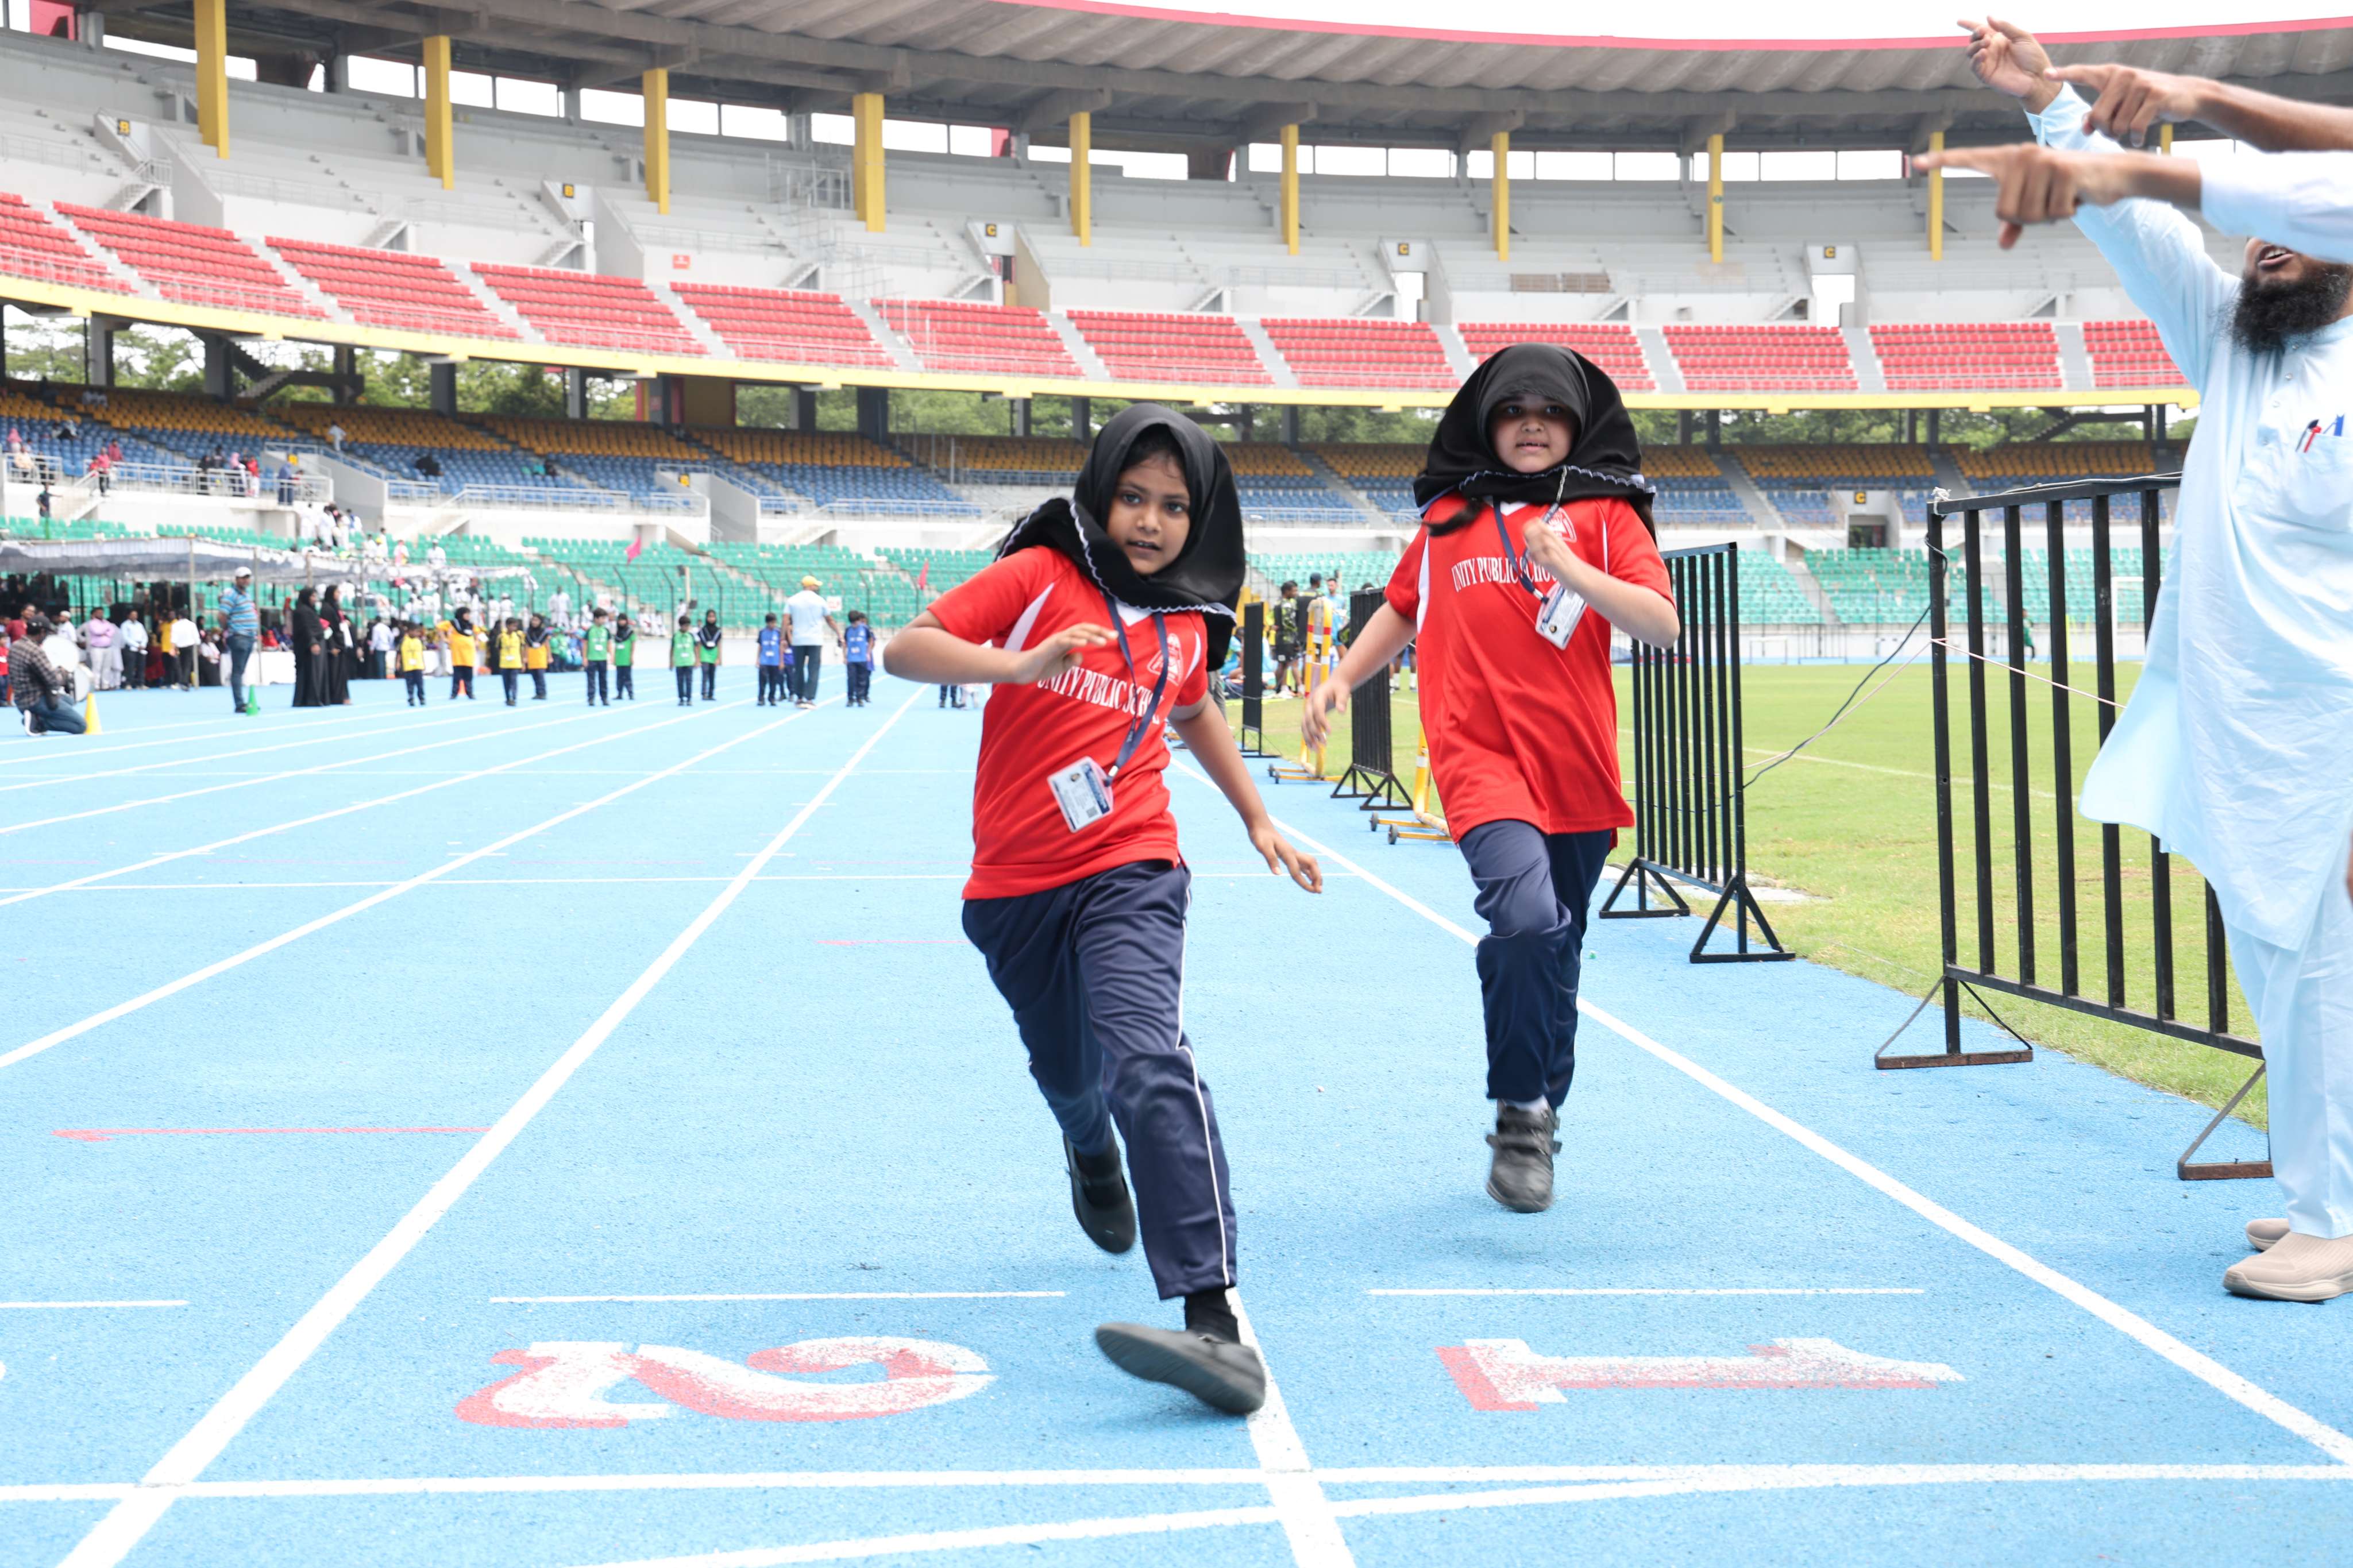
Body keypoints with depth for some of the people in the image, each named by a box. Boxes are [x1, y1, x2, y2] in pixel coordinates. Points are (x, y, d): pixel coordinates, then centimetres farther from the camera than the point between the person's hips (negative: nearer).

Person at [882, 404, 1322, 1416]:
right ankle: (1092, 1155, 60)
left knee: (1149, 1064, -25)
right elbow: (905, 650, -12)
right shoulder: (1040, 579, -4)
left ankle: (1213, 1322, -35)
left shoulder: (1188, 625, 7)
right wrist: (1022, 665, -27)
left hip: (1129, 873, -1)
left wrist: (1258, 819, 27)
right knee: (1068, 1076, 18)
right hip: (1013, 885, 1)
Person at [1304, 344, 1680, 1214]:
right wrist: (1341, 678, 17)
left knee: (1549, 954, 11)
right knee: (1528, 920, -25)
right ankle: (1519, 1114, -12)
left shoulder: (1606, 514, 6)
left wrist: (1571, 569, -17)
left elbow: (1662, 624, -6)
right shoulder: (1450, 518, 12)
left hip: (1578, 771, 1)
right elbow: (1402, 607, 27)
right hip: (1480, 755, -1)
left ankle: (1537, 1124, 31)